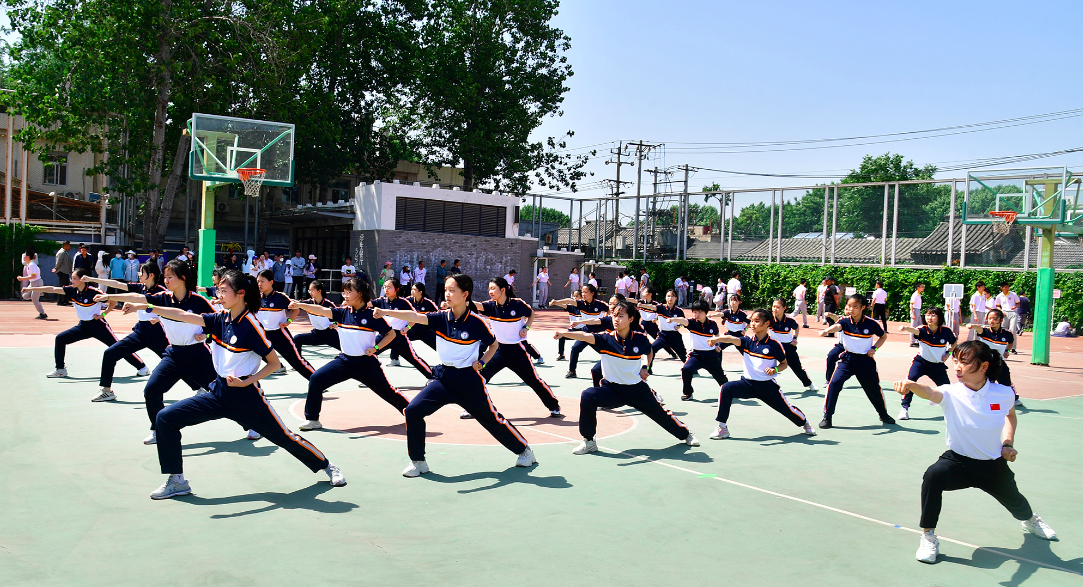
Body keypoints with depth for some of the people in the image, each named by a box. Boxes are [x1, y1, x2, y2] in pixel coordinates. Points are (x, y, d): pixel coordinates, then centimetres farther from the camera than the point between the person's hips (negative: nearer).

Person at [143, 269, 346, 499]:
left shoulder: (251, 325, -16)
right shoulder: (220, 319, 2)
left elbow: (274, 363, -12)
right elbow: (182, 315, -7)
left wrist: (246, 382, -19)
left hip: (245, 396, -6)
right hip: (219, 392, 6)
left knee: (282, 435, 3)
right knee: (165, 418, -3)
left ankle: (327, 466, 26)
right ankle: (177, 481, 6)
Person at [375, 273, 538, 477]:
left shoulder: (476, 322, -13)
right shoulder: (442, 317, -6)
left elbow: (493, 344, 5)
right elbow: (414, 317, -22)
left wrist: (481, 363, -9)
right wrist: (385, 312, -36)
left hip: (468, 379, -3)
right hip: (443, 377, 3)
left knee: (492, 419, 8)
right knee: (413, 410, -11)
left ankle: (524, 450, 33)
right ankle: (418, 462, 5)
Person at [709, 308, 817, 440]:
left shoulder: (774, 345, -7)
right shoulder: (747, 341, -2)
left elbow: (784, 364, 5)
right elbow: (732, 339, -24)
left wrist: (775, 369, -17)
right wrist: (716, 339, -43)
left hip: (767, 385, -1)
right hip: (748, 383, 2)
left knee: (787, 408, 7)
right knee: (726, 389, -23)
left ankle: (804, 423, 46)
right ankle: (722, 428, -16)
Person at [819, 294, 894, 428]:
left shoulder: (871, 323, -9)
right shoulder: (845, 321, -10)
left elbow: (884, 336, 10)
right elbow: (837, 326, -34)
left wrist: (874, 348, -5)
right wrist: (826, 331, -56)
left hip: (865, 360, 0)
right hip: (847, 358, 0)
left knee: (874, 388, 14)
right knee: (834, 383, -20)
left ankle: (883, 414, 43)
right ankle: (827, 417, -9)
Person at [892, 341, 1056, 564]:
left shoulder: (1003, 393, -14)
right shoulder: (952, 394, -23)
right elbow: (931, 392, -48)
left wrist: (1008, 442, -1)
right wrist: (911, 385, -69)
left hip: (994, 464, 3)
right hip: (959, 461, -2)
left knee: (1014, 502, 24)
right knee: (933, 475, -33)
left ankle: (1030, 520, 67)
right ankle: (928, 537, -17)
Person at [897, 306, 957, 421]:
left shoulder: (946, 331, -14)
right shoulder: (923, 330, -21)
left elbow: (954, 342, 8)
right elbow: (915, 330, -46)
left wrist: (948, 353, -5)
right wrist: (905, 328, -67)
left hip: (937, 364, 2)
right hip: (921, 361, -2)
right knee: (910, 379, -24)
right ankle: (905, 408, -17)